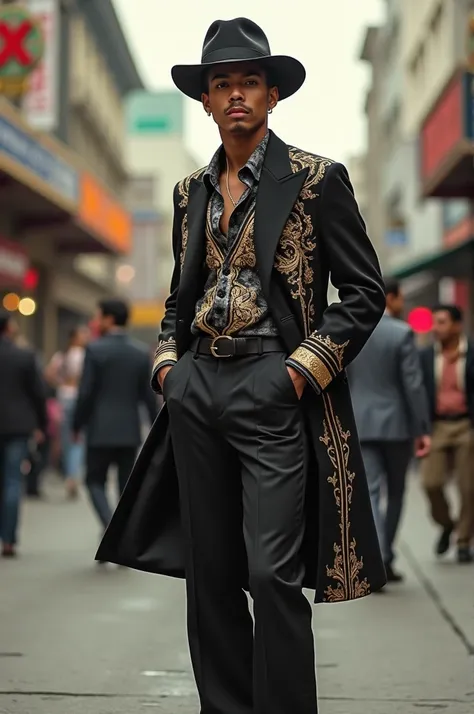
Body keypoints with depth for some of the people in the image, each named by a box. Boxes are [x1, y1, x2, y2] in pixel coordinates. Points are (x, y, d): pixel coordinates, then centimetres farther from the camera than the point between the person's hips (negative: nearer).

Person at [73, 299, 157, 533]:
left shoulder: (95, 349, -9)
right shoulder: (141, 352, 3)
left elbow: (85, 393, -11)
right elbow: (148, 395, 2)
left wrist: (76, 425, 0)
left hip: (100, 430, -4)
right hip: (130, 430, 4)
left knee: (95, 481, 8)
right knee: (127, 485, 11)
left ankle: (111, 525, -14)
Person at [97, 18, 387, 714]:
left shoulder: (316, 179, 0)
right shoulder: (192, 190, 16)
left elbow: (365, 290, -1)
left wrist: (303, 370, -10)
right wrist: (168, 364, 8)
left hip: (273, 392, -5)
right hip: (197, 394, 5)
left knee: (273, 575, -10)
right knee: (210, 575, 8)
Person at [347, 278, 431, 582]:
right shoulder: (402, 333, -9)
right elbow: (414, 385, -11)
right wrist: (423, 429, -7)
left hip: (360, 424, 3)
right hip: (395, 424, -2)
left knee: (369, 493, -1)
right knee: (395, 493, 14)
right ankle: (385, 559, 18)